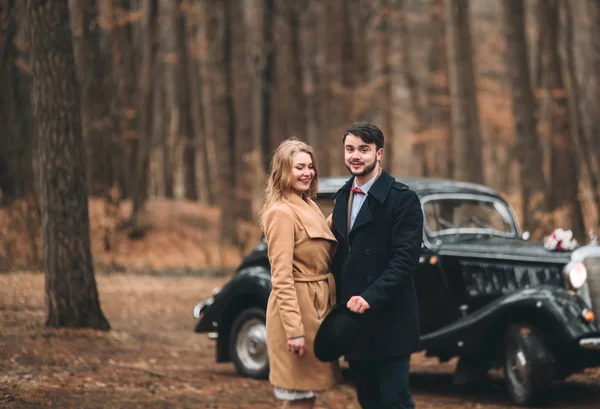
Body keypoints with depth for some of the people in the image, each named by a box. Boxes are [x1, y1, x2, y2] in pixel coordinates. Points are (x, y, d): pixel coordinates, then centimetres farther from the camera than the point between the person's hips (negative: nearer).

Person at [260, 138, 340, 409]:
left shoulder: (309, 206, 14)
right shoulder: (282, 213, -14)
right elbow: (281, 277, -19)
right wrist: (294, 330, -24)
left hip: (317, 308, 9)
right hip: (298, 308, -9)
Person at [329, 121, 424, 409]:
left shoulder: (402, 198, -9)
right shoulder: (343, 197, 13)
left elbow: (405, 258, -17)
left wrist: (371, 297, -26)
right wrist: (339, 305, 8)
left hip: (389, 320, -7)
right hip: (352, 318, 7)